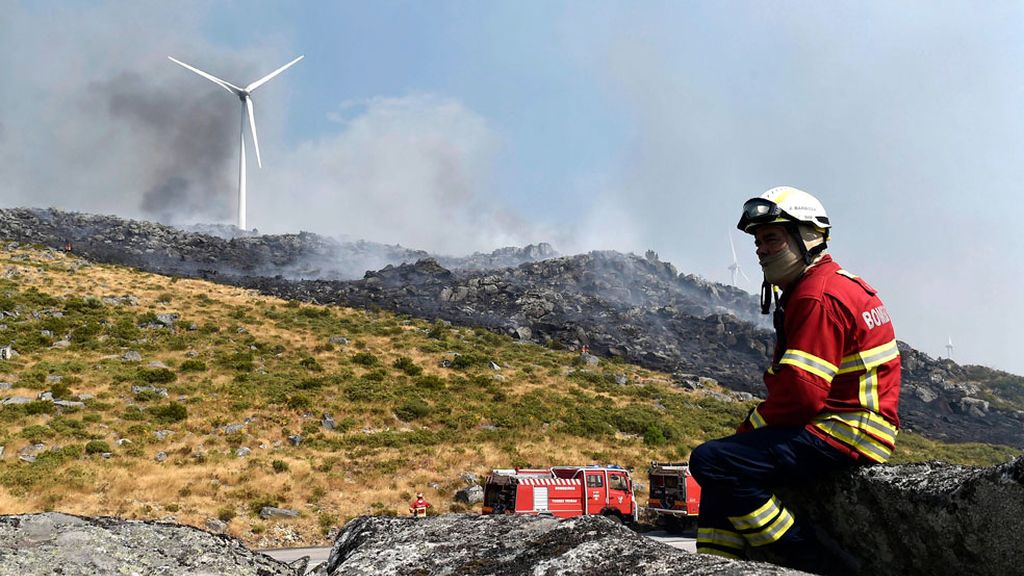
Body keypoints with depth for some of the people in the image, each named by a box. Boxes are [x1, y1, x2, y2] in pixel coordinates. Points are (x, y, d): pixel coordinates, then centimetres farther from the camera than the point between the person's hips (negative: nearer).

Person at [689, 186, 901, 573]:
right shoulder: (806, 291, 19)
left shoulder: (819, 298, -15)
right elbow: (791, 383, 18)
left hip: (845, 433, -11)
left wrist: (747, 431, -8)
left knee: (712, 461, -21)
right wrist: (747, 434, 7)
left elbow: (800, 392, -22)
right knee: (725, 459, 17)